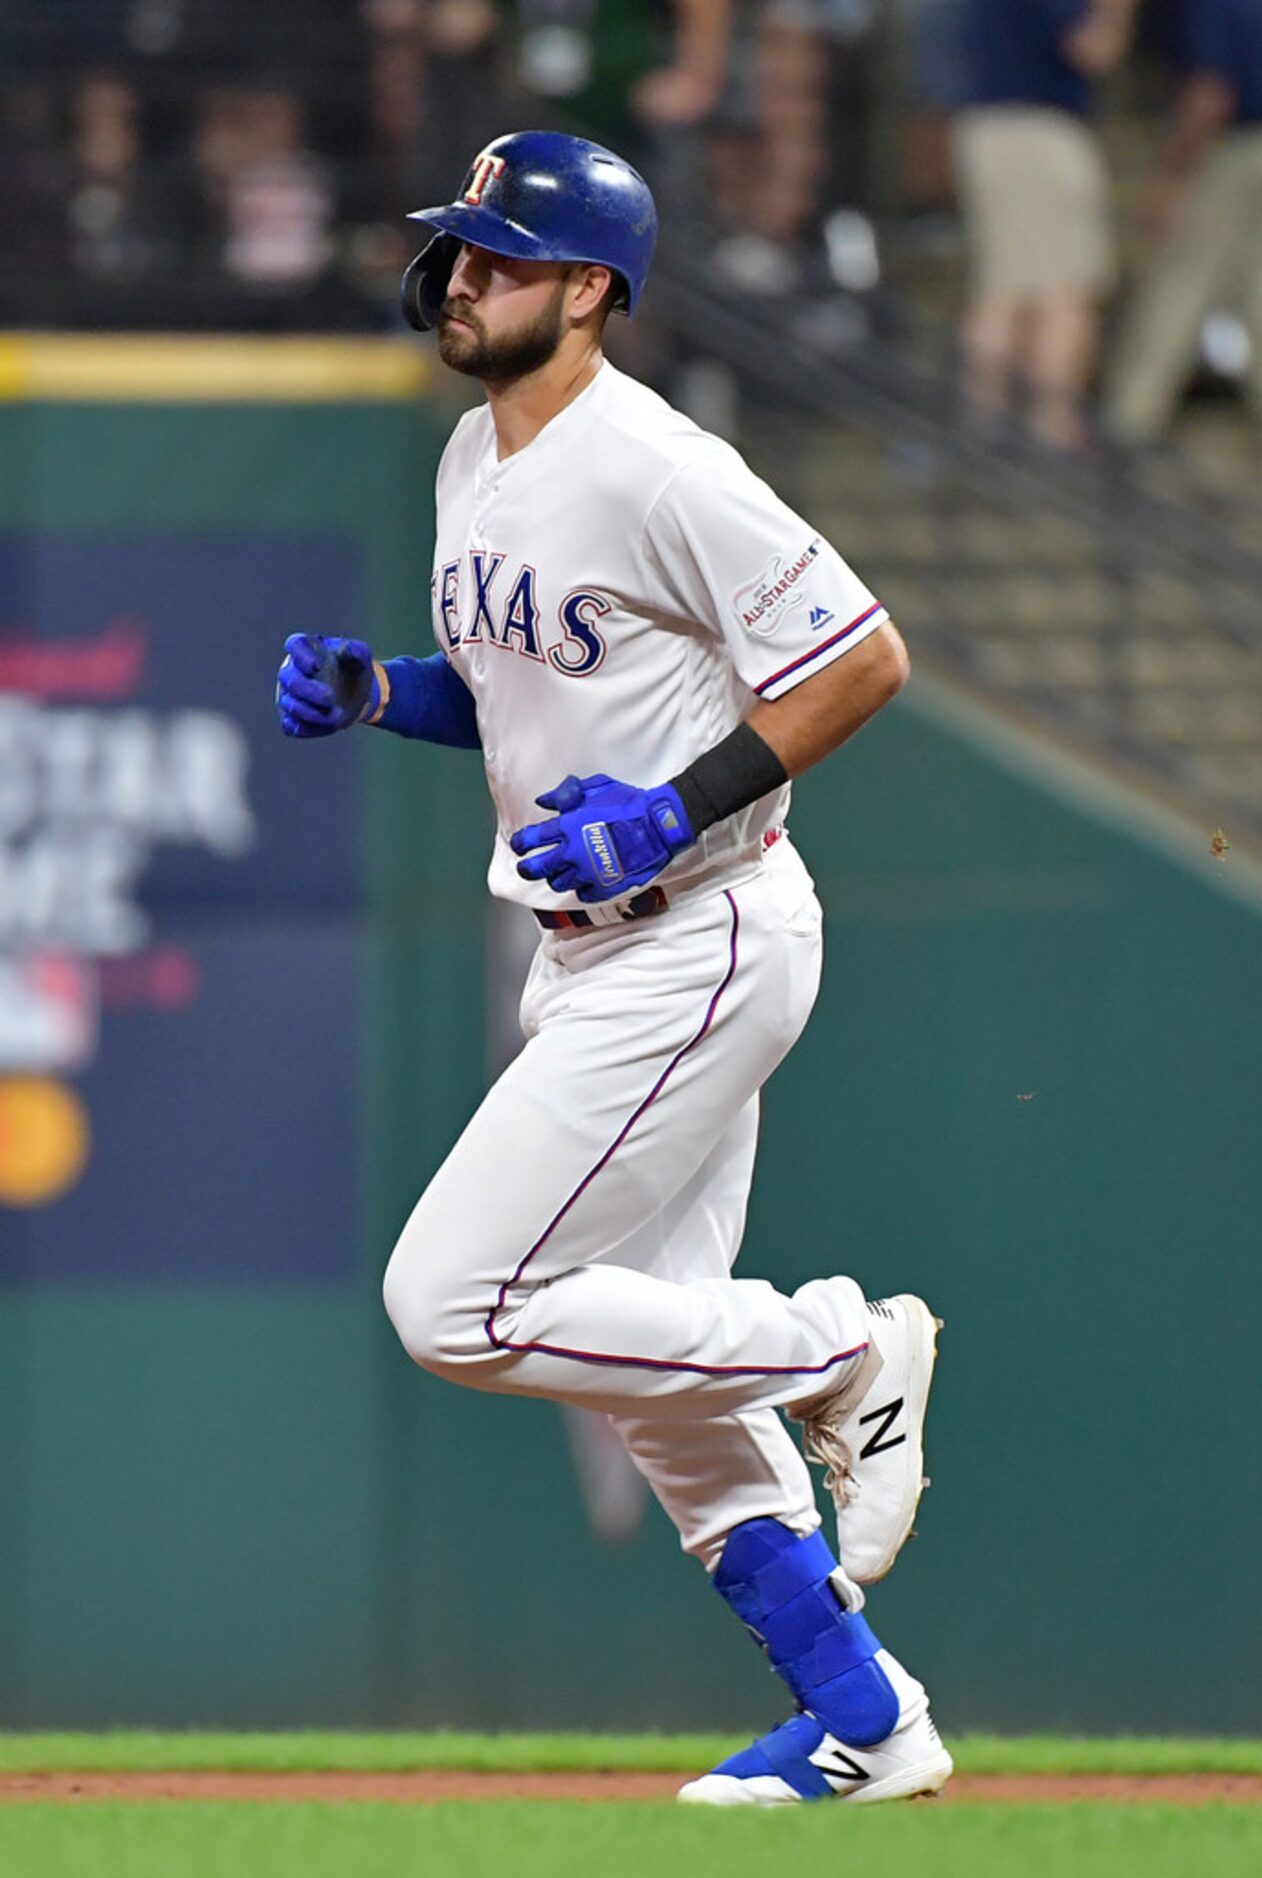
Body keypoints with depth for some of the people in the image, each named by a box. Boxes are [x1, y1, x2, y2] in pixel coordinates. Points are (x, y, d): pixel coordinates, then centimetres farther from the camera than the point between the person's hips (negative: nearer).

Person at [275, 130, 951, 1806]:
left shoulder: (652, 468, -18)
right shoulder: (475, 461, 10)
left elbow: (864, 660, -18)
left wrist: (677, 810, -23)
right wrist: (374, 692, 5)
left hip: (703, 941, -10)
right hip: (590, 955, 10)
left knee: (457, 1304, -14)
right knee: (652, 1360, 11)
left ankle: (844, 1352, 1)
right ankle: (862, 1719, 18)